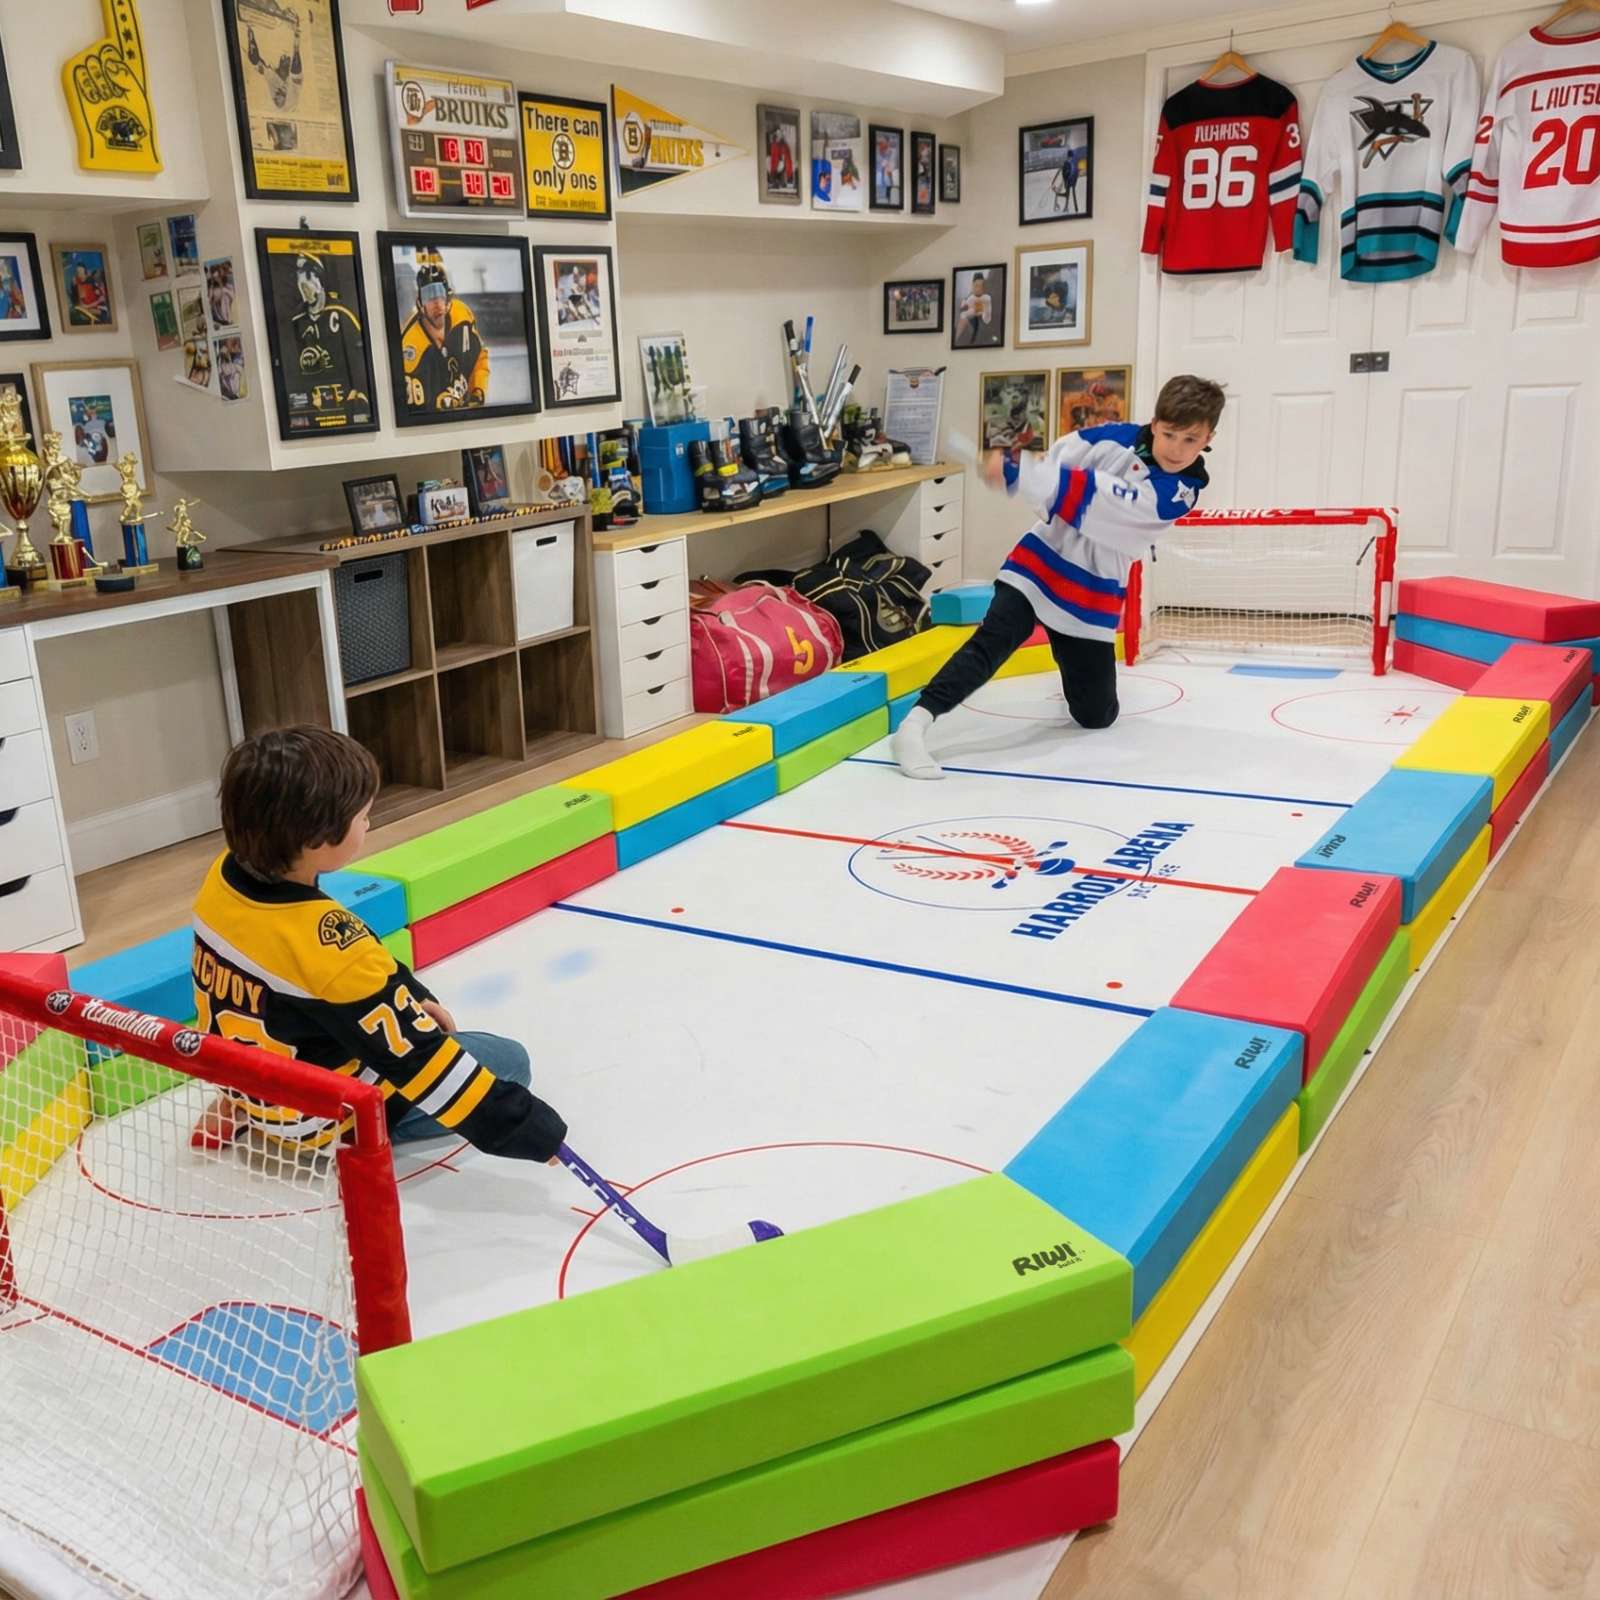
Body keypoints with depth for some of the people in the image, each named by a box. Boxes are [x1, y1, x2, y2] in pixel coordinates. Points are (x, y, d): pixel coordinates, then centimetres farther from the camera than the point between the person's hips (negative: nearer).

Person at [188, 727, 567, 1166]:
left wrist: (411, 997, 10)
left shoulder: (223, 877, -10)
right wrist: (534, 1131, -24)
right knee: (507, 1061, -1)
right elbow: (415, 1059, -29)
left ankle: (246, 1112, 17)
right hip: (320, 1117, -8)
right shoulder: (331, 951, -34)